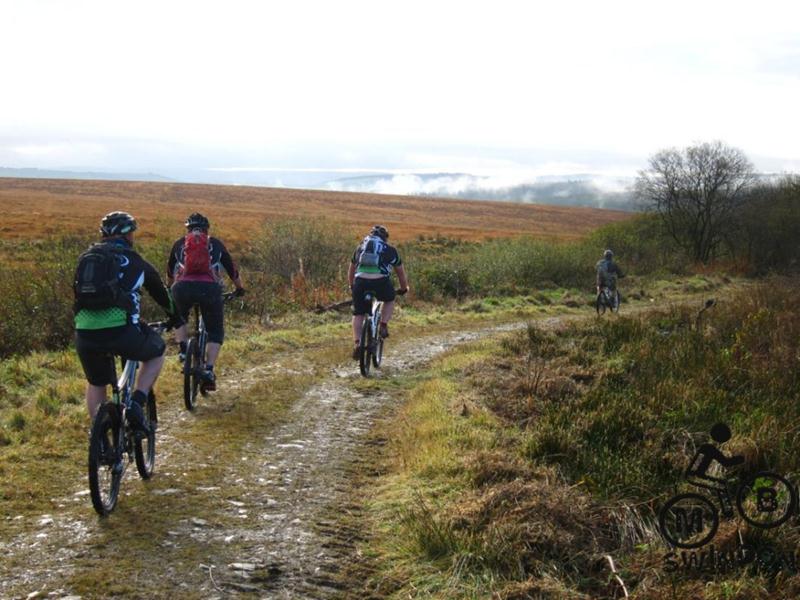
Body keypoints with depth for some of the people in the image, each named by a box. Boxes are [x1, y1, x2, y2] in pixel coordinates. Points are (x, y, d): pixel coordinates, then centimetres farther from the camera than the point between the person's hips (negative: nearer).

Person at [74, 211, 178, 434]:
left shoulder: (86, 258, 21)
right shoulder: (134, 261, 12)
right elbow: (160, 292, 26)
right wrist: (174, 316, 46)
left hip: (85, 333, 4)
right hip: (121, 330, -4)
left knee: (96, 384, 28)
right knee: (156, 353, 25)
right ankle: (136, 404, 8)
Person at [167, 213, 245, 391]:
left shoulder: (179, 244, 25)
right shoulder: (215, 244, 24)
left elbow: (170, 271, 38)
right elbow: (232, 269, 32)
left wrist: (170, 288, 58)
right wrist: (240, 288, 49)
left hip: (183, 287, 1)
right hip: (210, 288, -1)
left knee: (178, 318, 33)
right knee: (215, 332, 15)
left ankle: (183, 348, 13)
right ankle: (208, 371, 0)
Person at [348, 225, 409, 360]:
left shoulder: (360, 247, 27)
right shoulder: (389, 250, 20)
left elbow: (351, 270, 38)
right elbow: (400, 271, 30)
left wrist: (351, 286, 54)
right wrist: (404, 288, 46)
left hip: (361, 282, 2)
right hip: (381, 282, -1)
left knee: (358, 314, 15)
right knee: (389, 300, 30)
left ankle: (357, 344, 3)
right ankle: (383, 326, 15)